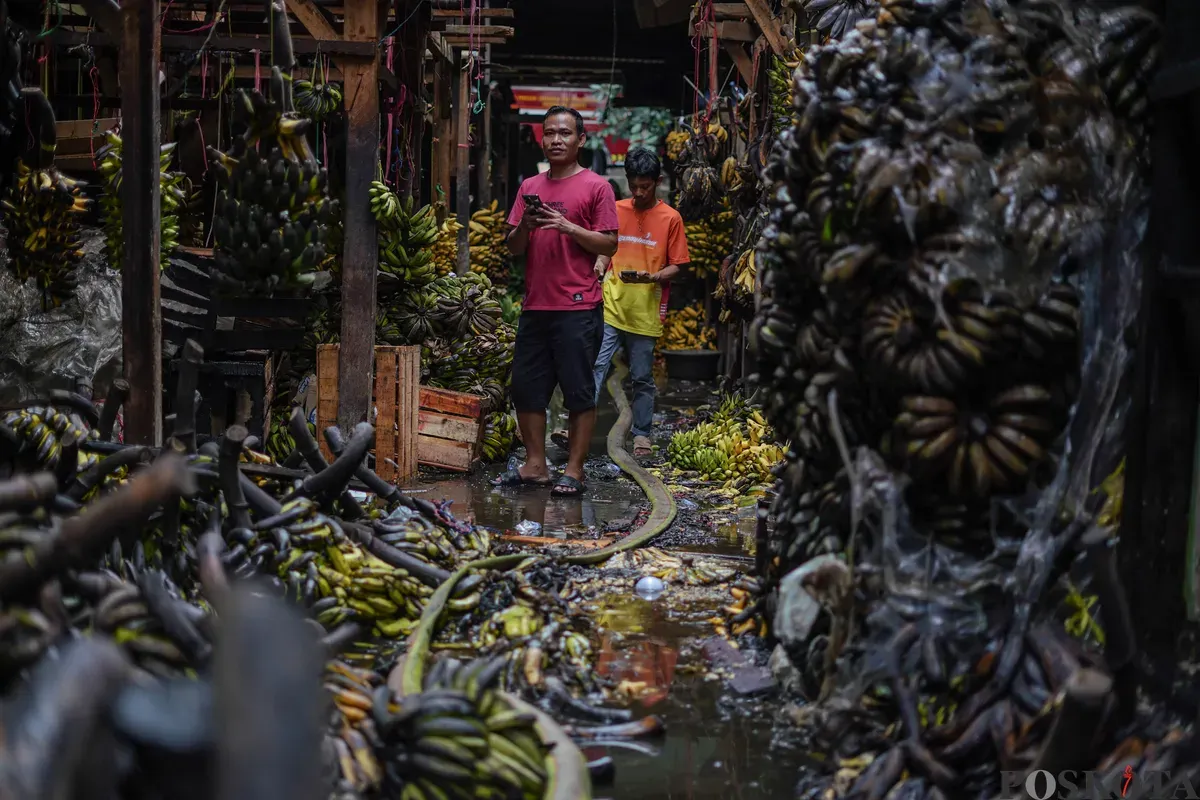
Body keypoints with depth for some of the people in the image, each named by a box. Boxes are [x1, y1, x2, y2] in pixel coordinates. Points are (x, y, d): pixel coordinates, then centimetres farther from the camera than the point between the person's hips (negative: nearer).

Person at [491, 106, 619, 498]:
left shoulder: (596, 187, -1)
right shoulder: (530, 187, 14)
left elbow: (610, 245, -5)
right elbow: (513, 248, 14)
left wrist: (568, 227, -16)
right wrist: (524, 226, -6)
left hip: (578, 307, -6)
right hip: (535, 305, 6)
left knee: (579, 391, -2)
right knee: (526, 387, 9)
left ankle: (574, 470, 4)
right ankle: (535, 465, 18)